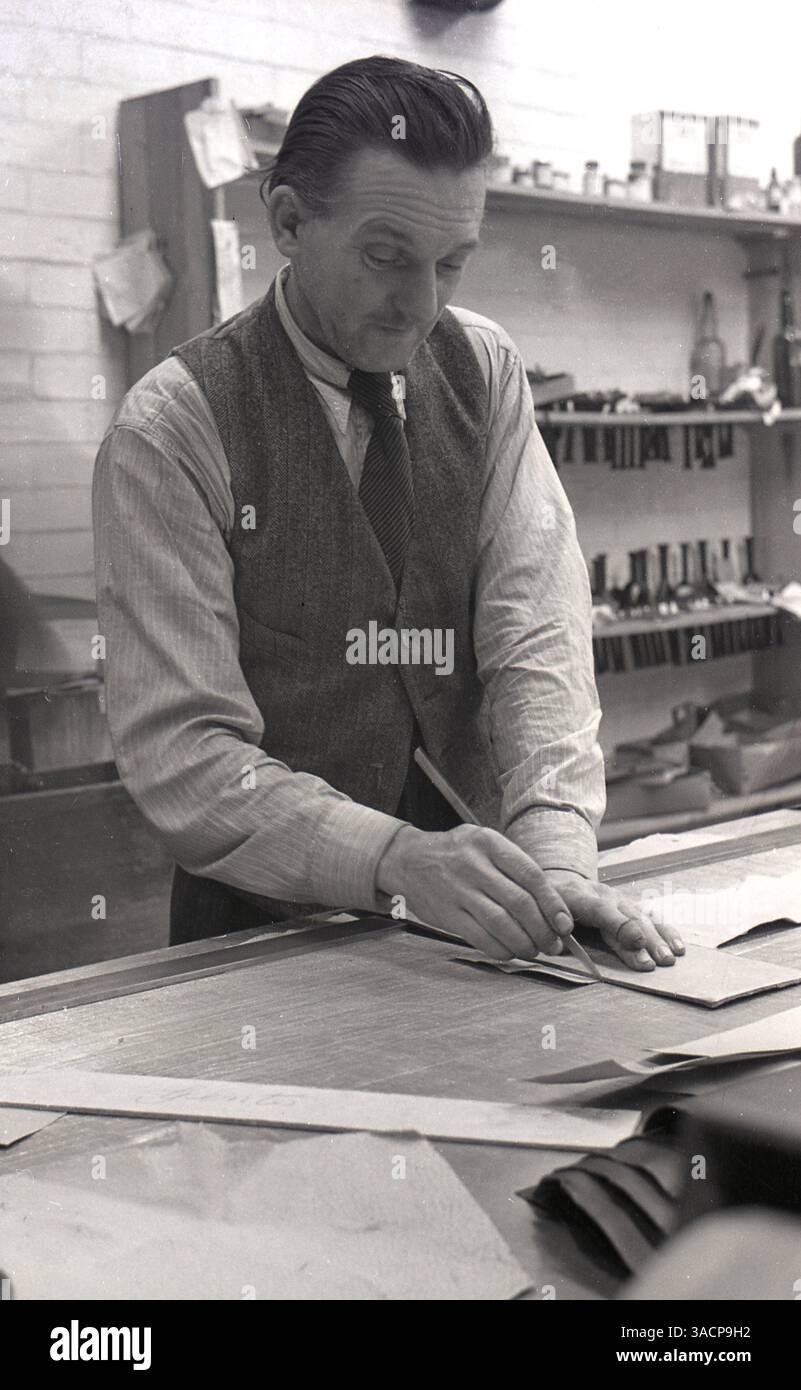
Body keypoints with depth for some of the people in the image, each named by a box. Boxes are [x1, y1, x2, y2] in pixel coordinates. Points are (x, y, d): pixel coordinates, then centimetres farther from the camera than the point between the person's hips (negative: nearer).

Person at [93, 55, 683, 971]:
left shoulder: (484, 370, 4)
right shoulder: (170, 430, -10)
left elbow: (537, 628, -6)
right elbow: (179, 757, -15)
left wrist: (557, 851, -23)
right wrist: (395, 860, -30)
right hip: (263, 937, -2)